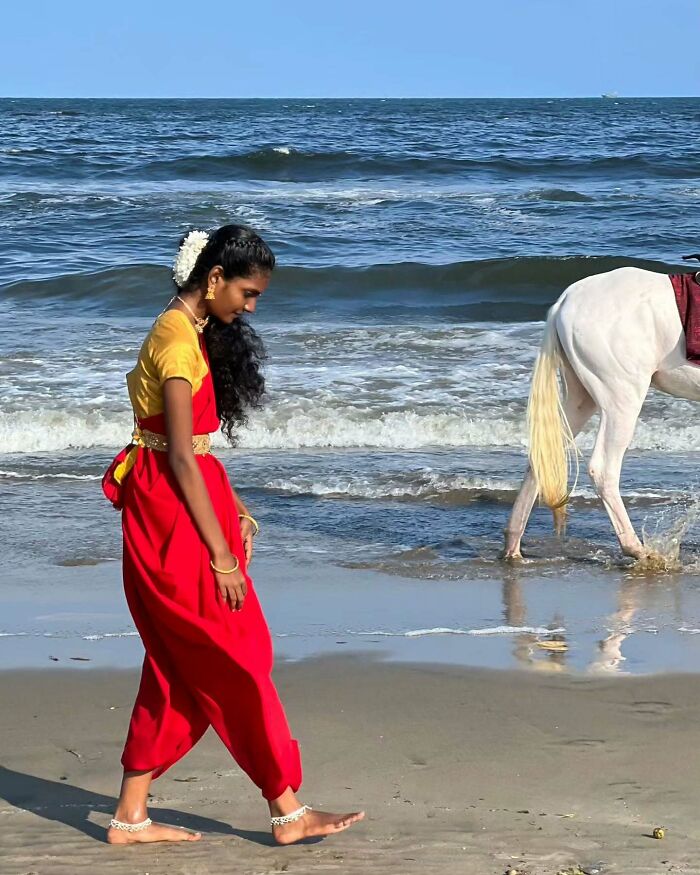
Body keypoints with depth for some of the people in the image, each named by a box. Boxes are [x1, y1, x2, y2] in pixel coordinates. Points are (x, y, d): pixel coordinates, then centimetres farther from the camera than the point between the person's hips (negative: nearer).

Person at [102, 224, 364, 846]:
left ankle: (131, 816, 15)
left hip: (189, 500, 10)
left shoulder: (196, 334, 13)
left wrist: (234, 507, 13)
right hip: (172, 513, -10)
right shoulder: (178, 341, -17)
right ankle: (288, 810, 4)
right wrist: (220, 553, -18)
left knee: (179, 666, 11)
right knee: (237, 658, -3)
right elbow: (179, 457, -20)